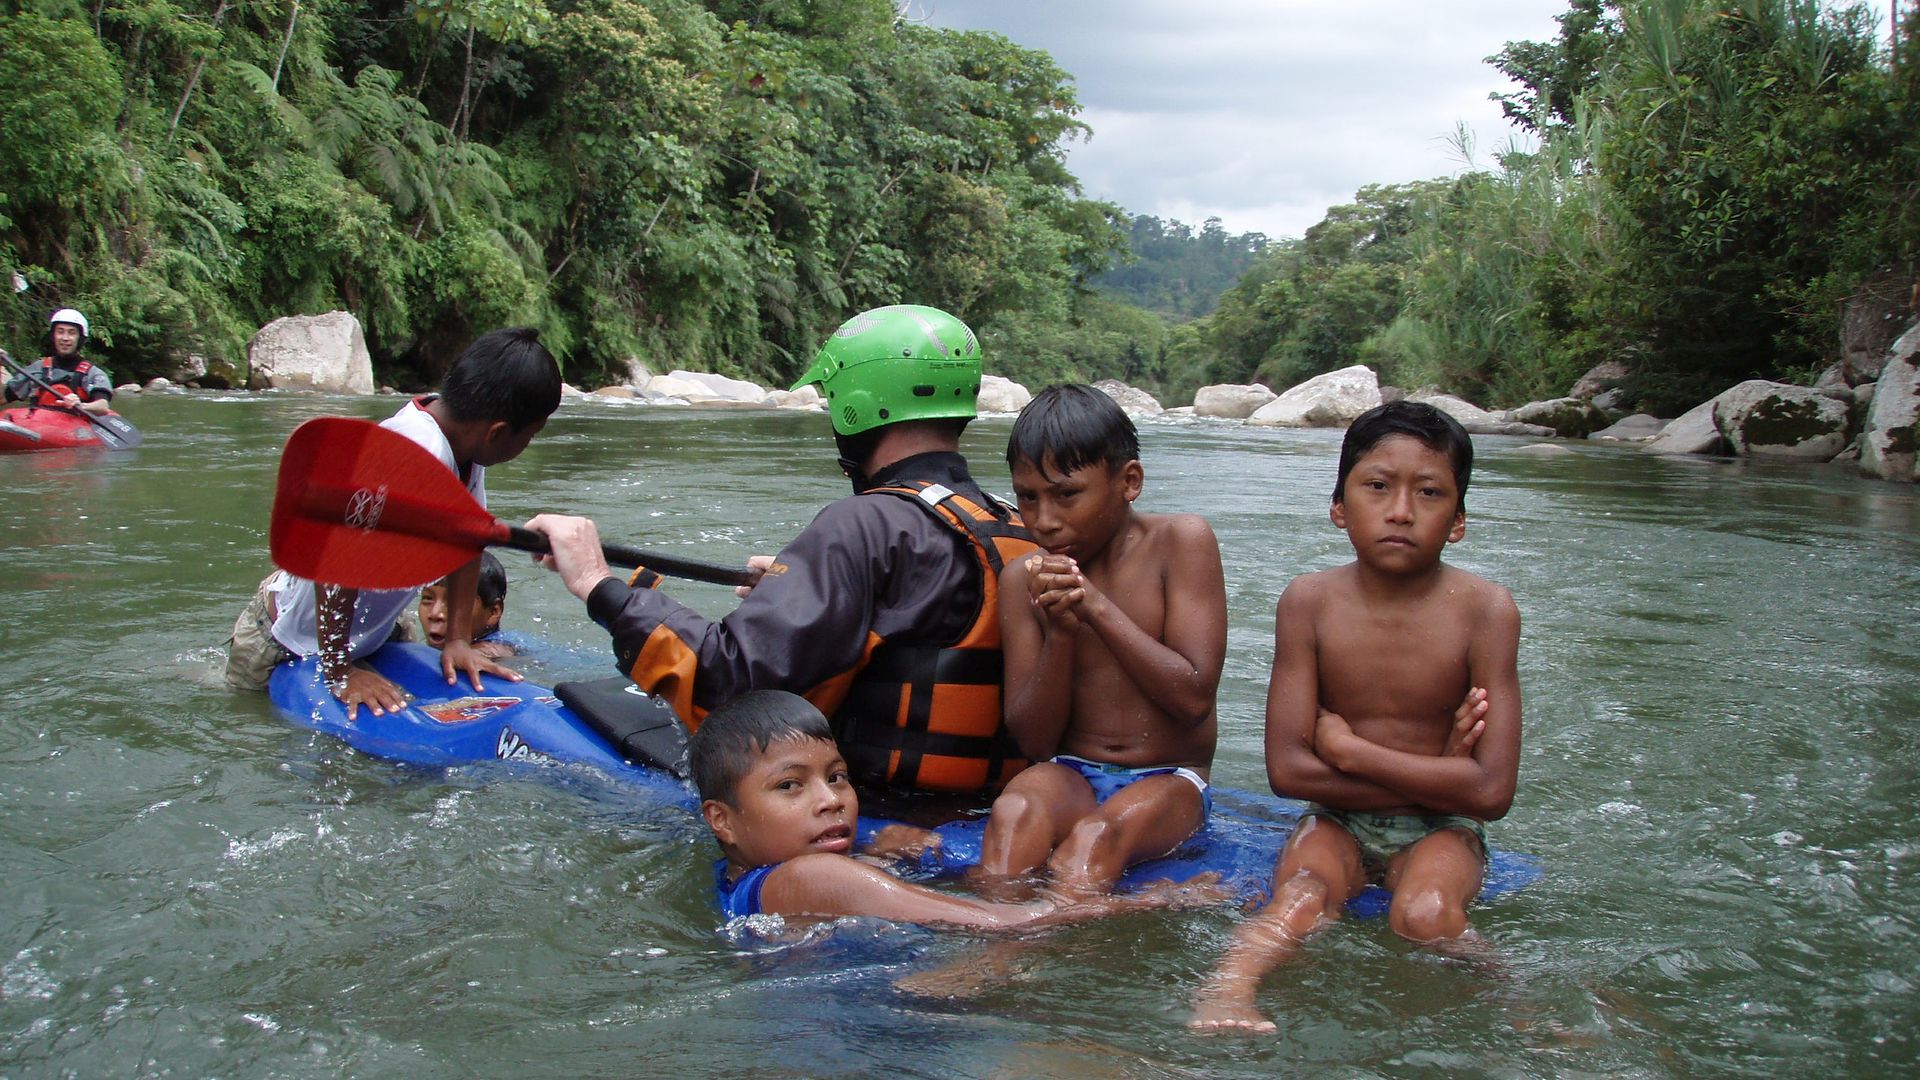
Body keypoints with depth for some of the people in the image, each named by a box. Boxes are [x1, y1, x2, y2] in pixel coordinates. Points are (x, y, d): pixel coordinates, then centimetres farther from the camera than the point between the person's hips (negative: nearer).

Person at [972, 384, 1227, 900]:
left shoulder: (1180, 541, -5)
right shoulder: (1023, 580, 2)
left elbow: (1194, 697, -12)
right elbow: (1033, 739, -1)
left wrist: (1097, 608, -18)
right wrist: (1060, 632, -17)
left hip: (1169, 780, -2)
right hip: (1071, 778, 2)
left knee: (1098, 835, -35)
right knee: (1014, 811, -32)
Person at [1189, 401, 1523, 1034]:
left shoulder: (1484, 610, -12)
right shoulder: (1311, 601, -8)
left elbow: (1492, 791, -17)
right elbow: (1287, 768, -11)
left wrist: (1349, 749, -13)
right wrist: (1432, 776, -13)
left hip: (1439, 831, -1)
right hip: (1337, 822, 1)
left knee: (1425, 916, -33)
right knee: (1299, 903, -31)